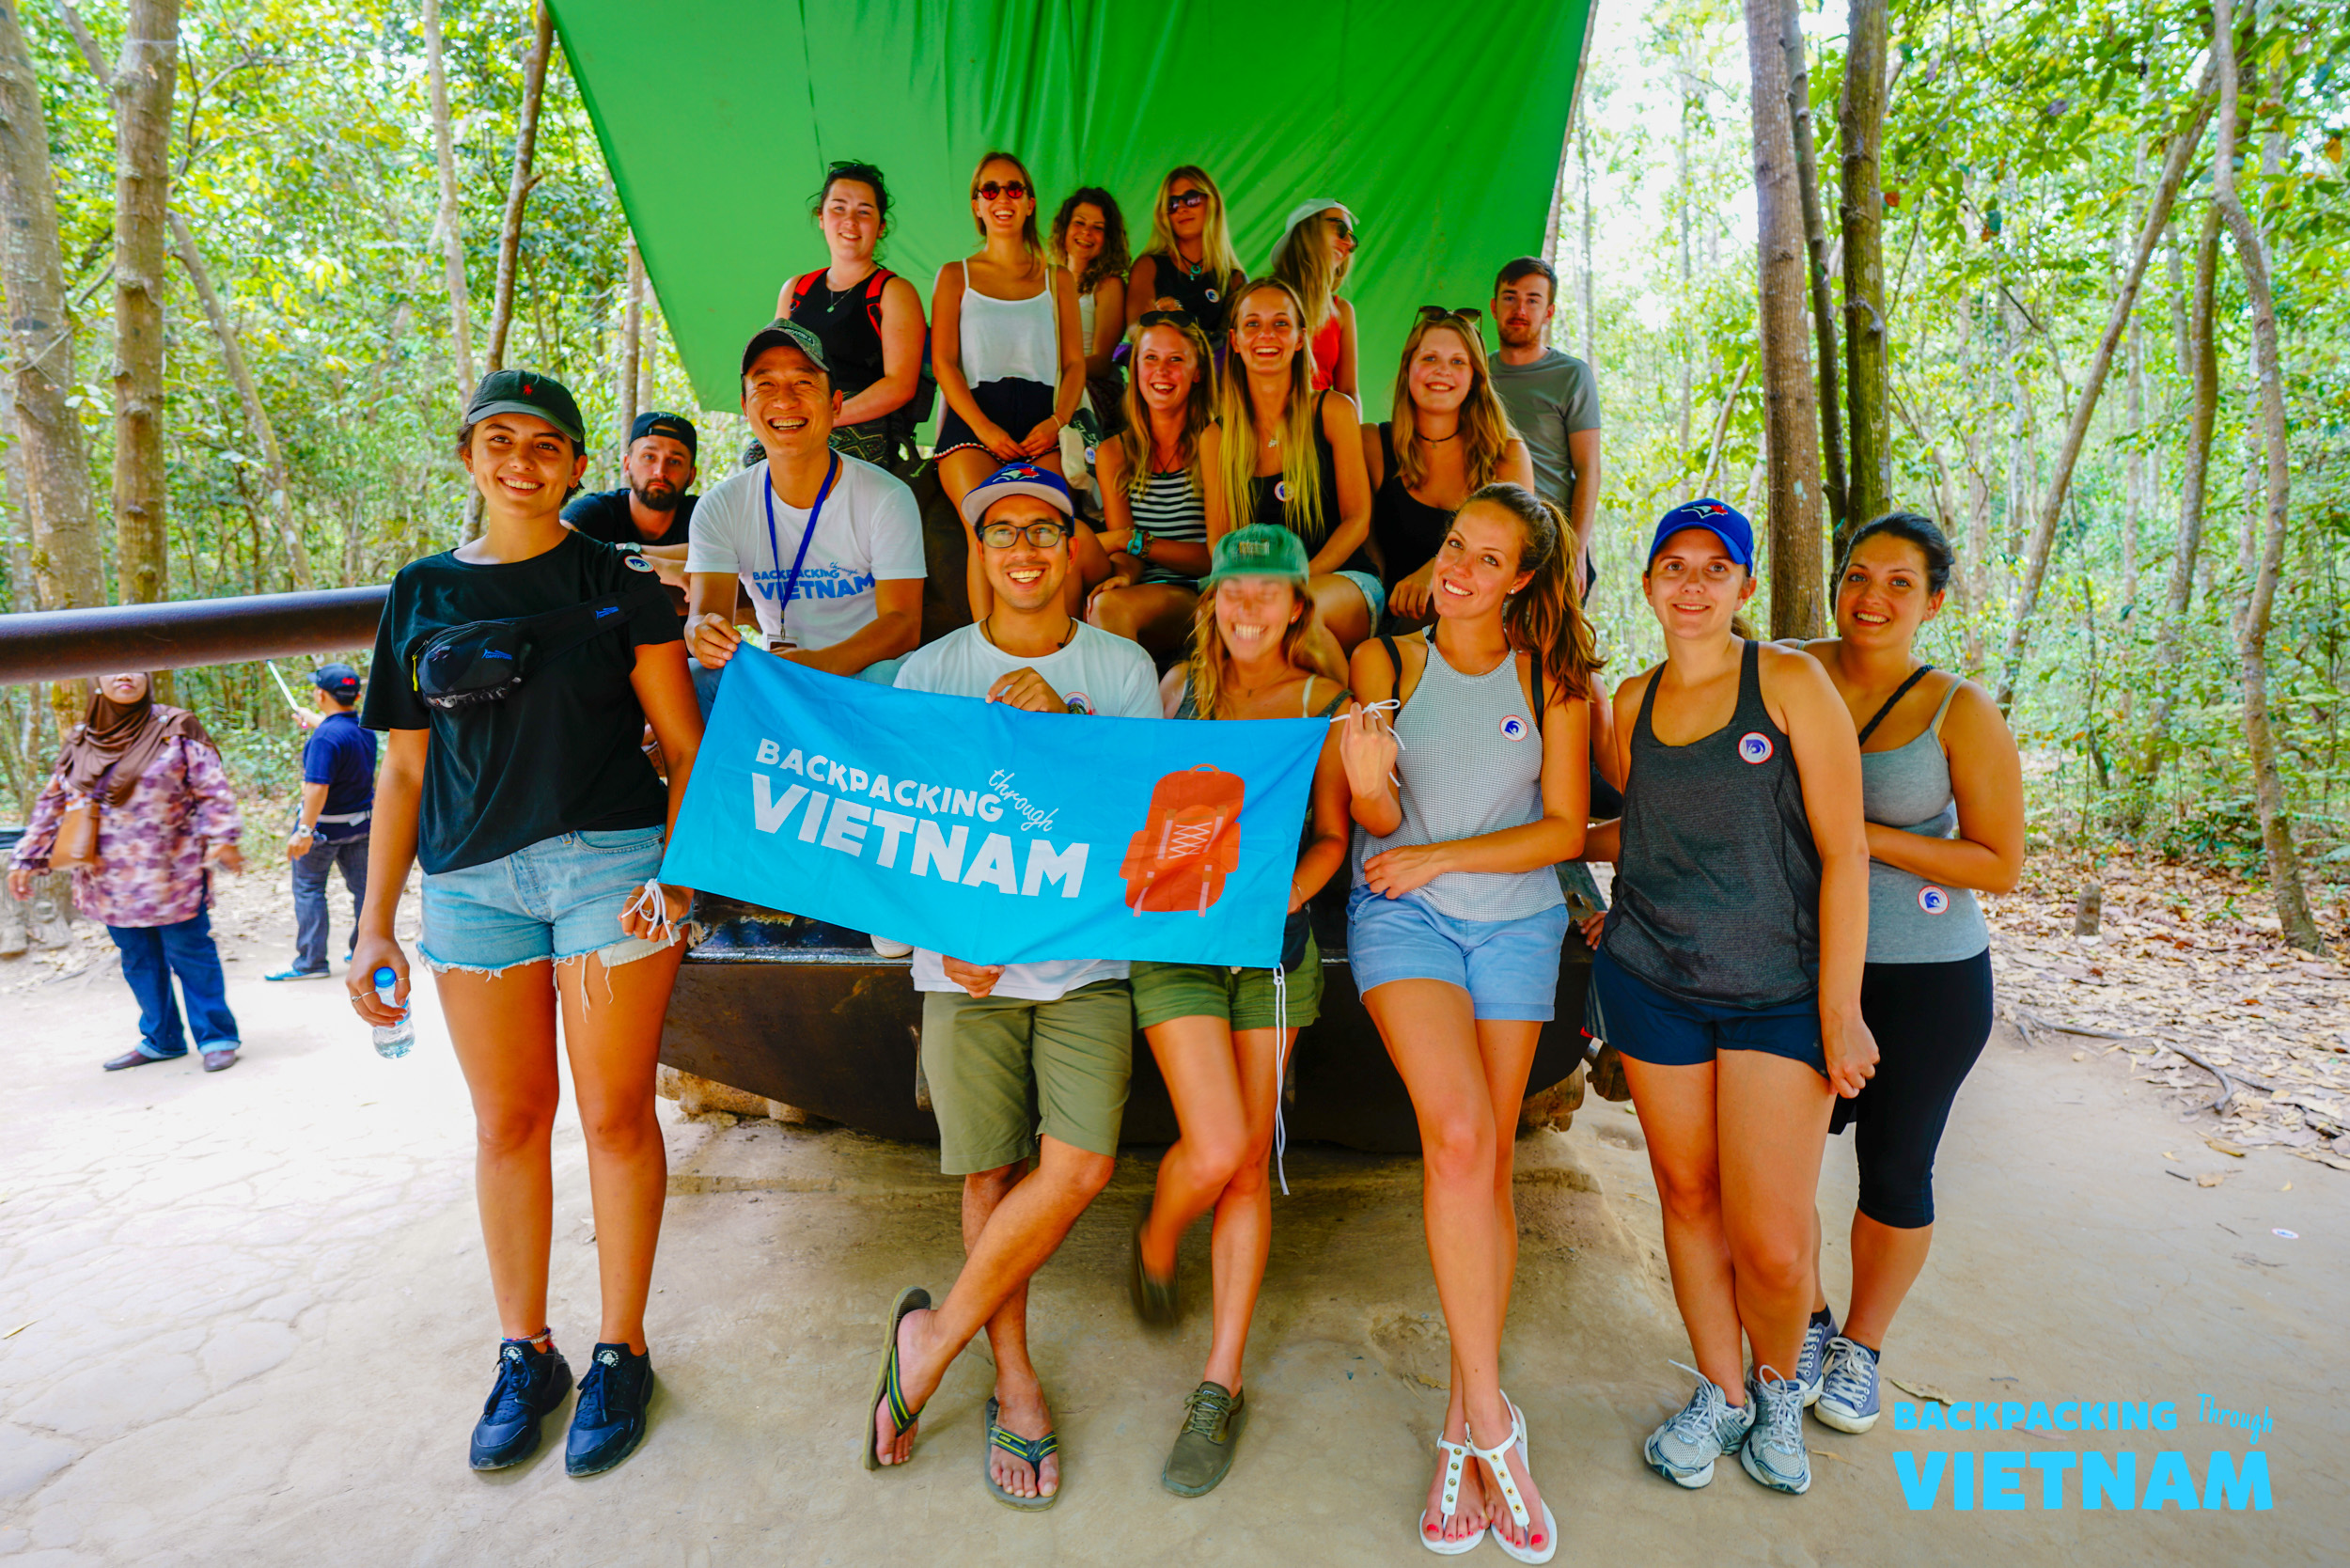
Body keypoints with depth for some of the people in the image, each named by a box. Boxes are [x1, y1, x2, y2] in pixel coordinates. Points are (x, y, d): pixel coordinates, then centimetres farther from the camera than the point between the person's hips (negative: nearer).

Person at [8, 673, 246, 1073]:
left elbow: (213, 790, -8)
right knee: (139, 961, 12)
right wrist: (27, 858, 12)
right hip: (112, 881, 5)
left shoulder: (175, 731, -3)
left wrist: (223, 838, -20)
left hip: (171, 876, -5)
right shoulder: (81, 741, 9)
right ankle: (161, 1040, 24)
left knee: (190, 954, -2)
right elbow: (53, 803, 16)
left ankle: (216, 1038, 7)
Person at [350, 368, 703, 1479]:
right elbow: (404, 769, 13)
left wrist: (680, 874, -11)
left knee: (614, 1115, 2)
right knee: (507, 1122, 10)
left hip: (610, 864, -3)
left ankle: (620, 1354, 18)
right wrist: (374, 924, 9)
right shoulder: (423, 593, 13)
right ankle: (523, 1353, 26)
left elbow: (685, 745, 2)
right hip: (471, 881, 3)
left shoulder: (617, 583, 4)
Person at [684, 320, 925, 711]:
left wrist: (821, 663, -37)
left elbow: (903, 623, -17)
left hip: (870, 669, -2)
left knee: (890, 676, -37)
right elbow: (703, 611, -7)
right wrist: (704, 634, -36)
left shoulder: (887, 498, -9)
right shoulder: (722, 506, 1)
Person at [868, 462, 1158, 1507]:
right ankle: (1014, 1380, 22)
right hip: (967, 960, 0)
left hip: (1087, 955, 0)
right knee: (990, 1171, 2)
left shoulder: (1124, 670, 6)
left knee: (1079, 1165, -11)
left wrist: (1064, 727, -13)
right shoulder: (930, 672, 6)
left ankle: (935, 1339, 11)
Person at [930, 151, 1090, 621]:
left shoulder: (1058, 279, 21)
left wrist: (1056, 421, -7)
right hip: (972, 421, -2)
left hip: (1039, 427, 2)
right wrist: (984, 428, -11)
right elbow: (943, 361, 5)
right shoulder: (955, 276, 16)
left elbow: (1075, 363, 14)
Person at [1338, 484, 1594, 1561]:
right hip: (1402, 914, -1)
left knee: (1486, 1162, 1)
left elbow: (1563, 828, 0)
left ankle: (1462, 1427, 14)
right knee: (1460, 1139, -20)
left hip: (1514, 919, 2)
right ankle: (1491, 1423, -9)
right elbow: (1376, 819, -3)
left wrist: (1440, 854, -10)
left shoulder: (1553, 677, 4)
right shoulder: (1383, 662, 3)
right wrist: (1370, 783, -26)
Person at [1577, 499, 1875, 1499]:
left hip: (1779, 991, -3)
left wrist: (1840, 1013, -10)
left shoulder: (1790, 682, -5)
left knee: (1775, 1244, -5)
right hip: (1653, 985, 4)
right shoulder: (1634, 700, 8)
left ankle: (1777, 1381, 28)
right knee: (1687, 1195, 10)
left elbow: (1842, 853, -7)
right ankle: (1720, 1393, 34)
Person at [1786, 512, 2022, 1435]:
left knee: (1895, 1170, 11)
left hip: (1926, 982, -2)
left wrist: (1866, 837, -19)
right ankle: (1806, 1323, 31)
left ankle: (1860, 1348, 36)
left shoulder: (1961, 714, -9)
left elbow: (2000, 865, -8)